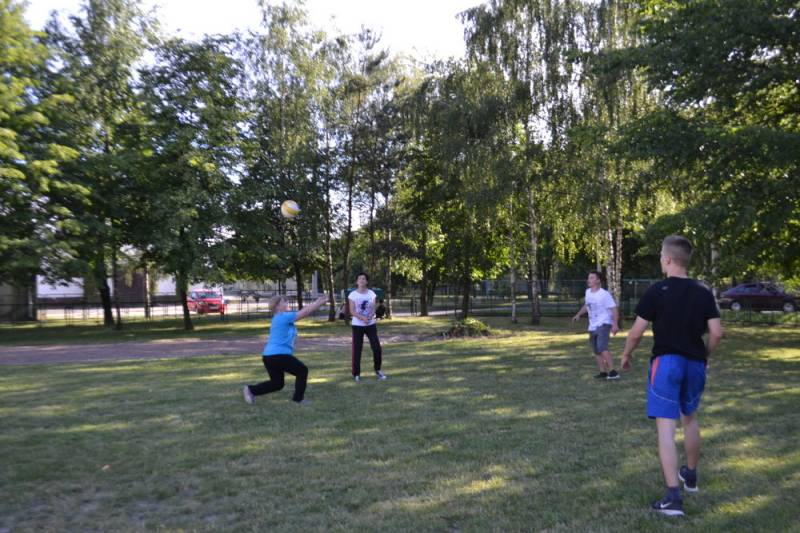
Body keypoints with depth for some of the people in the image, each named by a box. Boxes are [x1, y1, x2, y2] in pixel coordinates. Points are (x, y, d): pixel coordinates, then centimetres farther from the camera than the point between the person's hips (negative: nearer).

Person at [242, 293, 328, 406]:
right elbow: (304, 312, -9)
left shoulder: (280, 318, 19)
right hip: (278, 355, -10)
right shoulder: (283, 317, -11)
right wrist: (319, 303, -2)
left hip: (269, 356, 10)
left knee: (277, 383, 21)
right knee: (302, 371, 8)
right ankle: (298, 399, 12)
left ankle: (251, 390, 12)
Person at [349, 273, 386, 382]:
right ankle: (356, 373, 11)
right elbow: (352, 311, -10)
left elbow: (373, 308, 2)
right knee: (357, 349, -1)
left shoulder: (371, 294, 4)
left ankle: (377, 370, 17)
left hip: (371, 324, 3)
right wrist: (362, 318, -25)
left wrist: (371, 316, -20)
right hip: (357, 325, -2)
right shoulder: (353, 295, -5)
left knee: (377, 348, -3)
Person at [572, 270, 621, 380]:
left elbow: (614, 309, -15)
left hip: (603, 324, -8)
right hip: (592, 327, 8)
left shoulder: (604, 294, -15)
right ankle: (603, 372, 21)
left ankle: (613, 372, -24)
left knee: (602, 348, -24)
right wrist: (578, 314, 15)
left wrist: (615, 324, -23)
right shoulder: (588, 292, 8)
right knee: (596, 351, 12)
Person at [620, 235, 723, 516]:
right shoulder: (704, 292, 2)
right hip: (695, 364, 5)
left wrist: (626, 355, 8)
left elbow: (636, 332, -9)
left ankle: (673, 496, -9)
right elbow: (717, 333, 0)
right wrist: (704, 355, 19)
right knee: (690, 419, 25)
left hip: (666, 362, -5)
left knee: (666, 427, -5)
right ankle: (690, 475, 43)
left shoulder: (657, 291, -10)